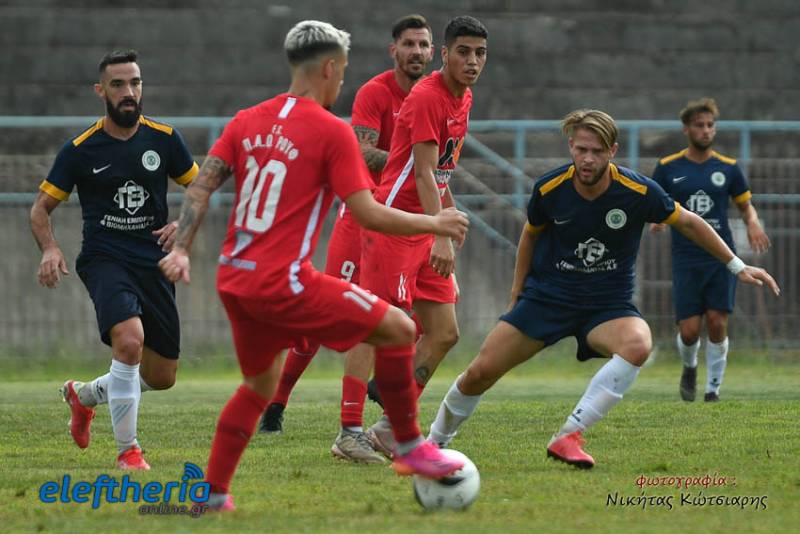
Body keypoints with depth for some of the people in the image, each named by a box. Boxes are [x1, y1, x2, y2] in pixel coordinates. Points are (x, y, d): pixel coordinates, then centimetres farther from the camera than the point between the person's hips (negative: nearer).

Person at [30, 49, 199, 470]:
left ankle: (84, 395, 38)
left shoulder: (164, 139, 2)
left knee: (162, 377, 8)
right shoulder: (80, 150, -4)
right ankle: (127, 449, -18)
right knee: (129, 339, -31)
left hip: (153, 262, 4)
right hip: (104, 259, -4)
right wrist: (50, 249, -15)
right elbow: (41, 207, 4)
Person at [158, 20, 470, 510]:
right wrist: (434, 225, 2)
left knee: (259, 385, 25)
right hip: (284, 284, -8)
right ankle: (411, 448, 8)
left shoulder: (248, 121, 12)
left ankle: (215, 493, 21)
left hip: (234, 280, 8)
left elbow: (202, 186, 6)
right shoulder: (332, 132, -7)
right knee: (398, 329, 2)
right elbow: (368, 214, -10)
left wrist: (182, 249, 4)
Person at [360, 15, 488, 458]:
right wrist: (441, 238, -31)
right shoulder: (426, 97, -16)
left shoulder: (463, 98, 12)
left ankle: (392, 427, 9)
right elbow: (424, 172, -24)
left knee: (444, 334, 4)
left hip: (427, 229, 9)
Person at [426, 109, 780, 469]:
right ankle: (433, 443, 19)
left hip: (608, 305, -1)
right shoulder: (549, 189, -11)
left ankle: (568, 436, -29)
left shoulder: (639, 192, -16)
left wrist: (737, 266, 3)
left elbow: (689, 224, 1)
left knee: (638, 345, -35)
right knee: (480, 373, -8)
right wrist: (517, 290, 16)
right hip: (546, 297, 1)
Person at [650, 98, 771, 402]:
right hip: (686, 259, -1)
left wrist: (753, 223, -9)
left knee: (717, 325, -5)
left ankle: (713, 387, 11)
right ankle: (689, 368, 29)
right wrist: (656, 219, -15)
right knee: (689, 329, -5)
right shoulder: (668, 168, 2)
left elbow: (745, 205, 13)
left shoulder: (728, 168, 5)